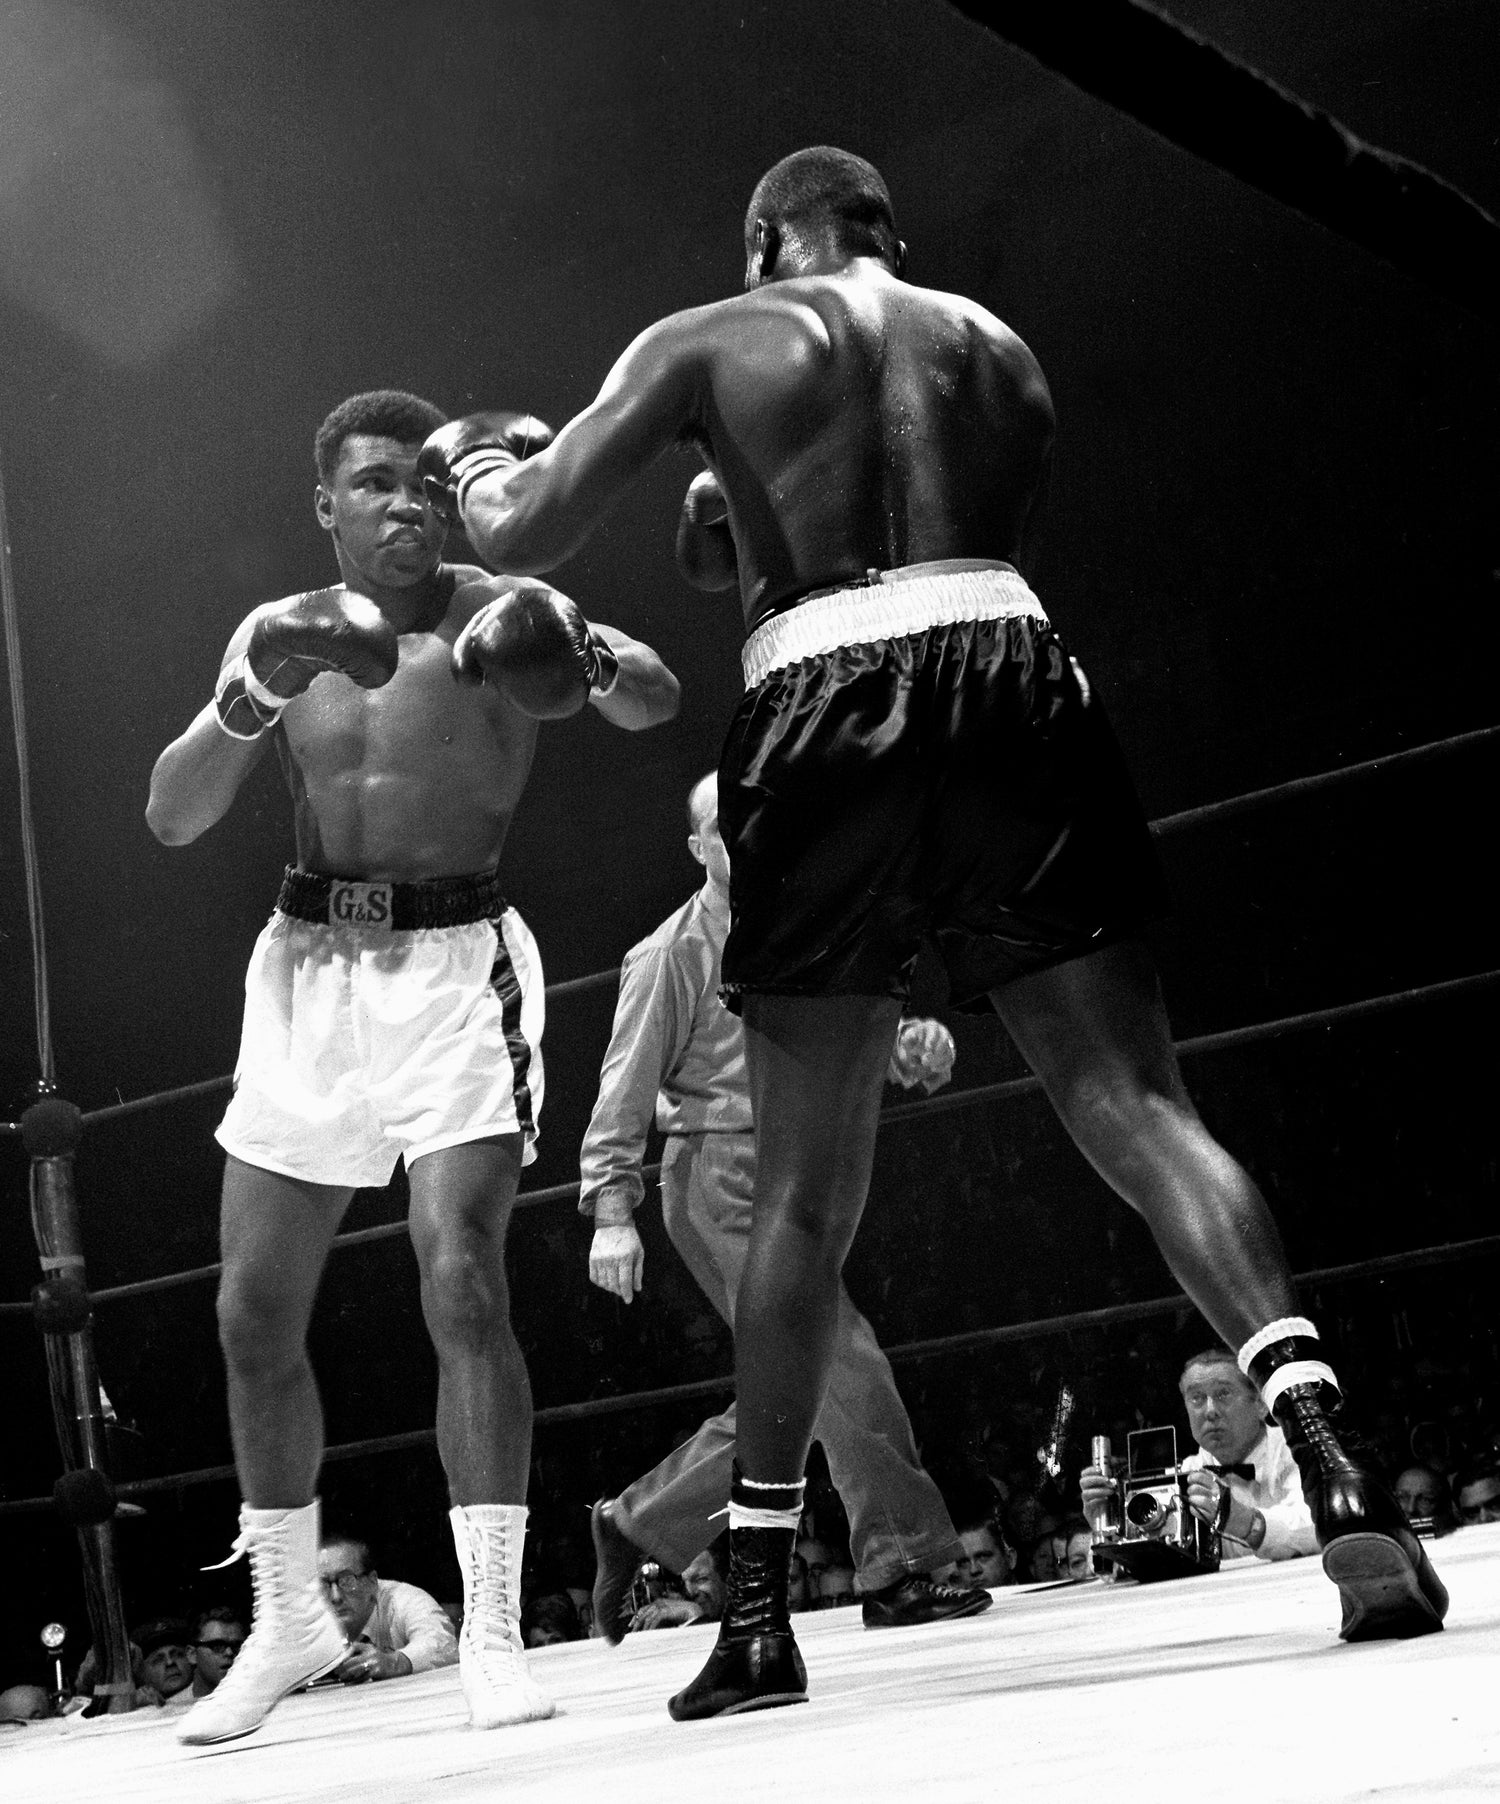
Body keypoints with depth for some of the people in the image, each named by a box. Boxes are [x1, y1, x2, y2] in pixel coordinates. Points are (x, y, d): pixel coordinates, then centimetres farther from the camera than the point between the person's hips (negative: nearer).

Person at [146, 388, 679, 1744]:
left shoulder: (497, 613, -3)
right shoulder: (279, 631, 7)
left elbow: (655, 702, -19)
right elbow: (173, 820, 0)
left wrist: (588, 654, -40)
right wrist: (251, 698, -17)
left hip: (455, 962, -4)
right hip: (308, 967, 4)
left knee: (462, 1285, -18)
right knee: (256, 1318, 8)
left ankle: (492, 1629, -9)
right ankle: (289, 1617, 26)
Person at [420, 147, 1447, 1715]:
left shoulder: (708, 344, 12)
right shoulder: (1000, 351, 22)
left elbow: (523, 541, 10)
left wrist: (468, 470, 33)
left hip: (825, 711, -1)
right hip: (1013, 684, 2)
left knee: (803, 1198, 7)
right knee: (1141, 1115, -2)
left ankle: (756, 1611, 13)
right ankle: (1336, 1482, -21)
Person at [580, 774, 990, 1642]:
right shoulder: (673, 953, -3)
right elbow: (626, 1085, -5)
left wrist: (919, 1043, -8)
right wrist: (613, 1211, -12)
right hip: (721, 1176, -8)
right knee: (847, 1364, -14)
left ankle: (638, 1522, 23)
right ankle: (899, 1569, -10)